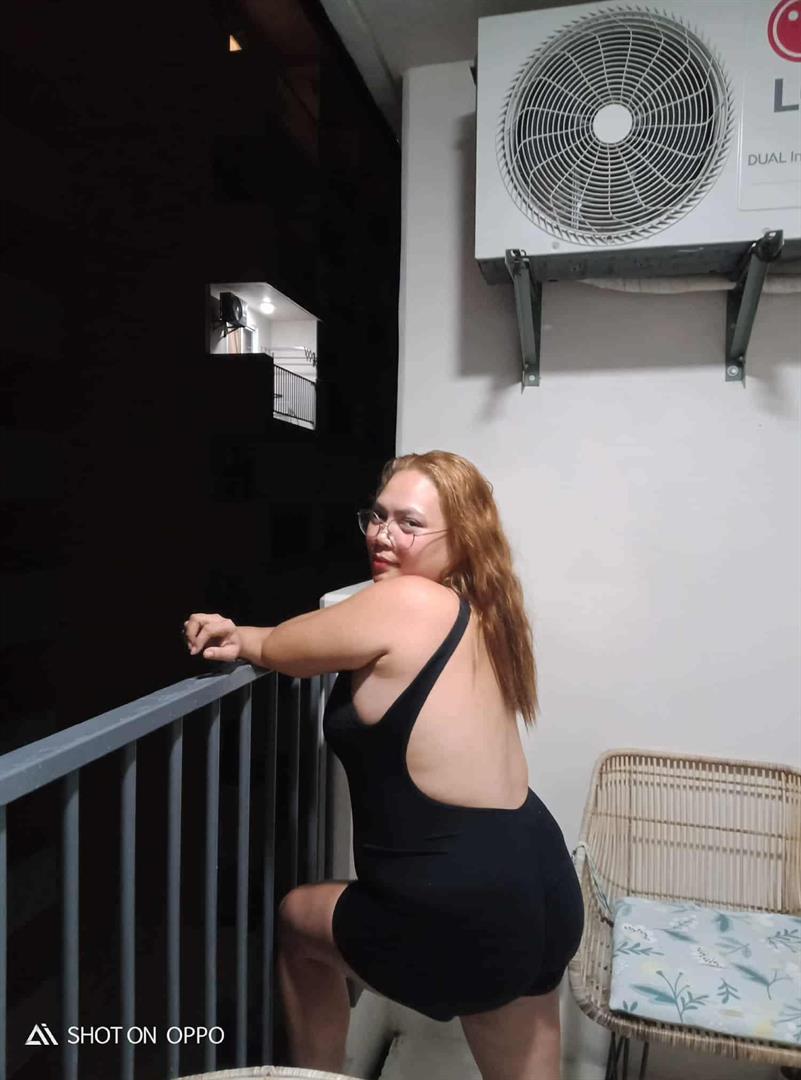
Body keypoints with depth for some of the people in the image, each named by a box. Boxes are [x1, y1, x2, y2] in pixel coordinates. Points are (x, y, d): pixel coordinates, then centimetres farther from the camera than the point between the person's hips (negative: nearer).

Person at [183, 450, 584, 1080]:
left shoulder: (405, 601, -19)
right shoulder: (474, 613, 7)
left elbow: (281, 649, -5)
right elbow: (330, 638, 16)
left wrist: (241, 638, 15)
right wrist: (245, 639, 7)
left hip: (466, 918, -8)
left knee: (297, 917, 21)